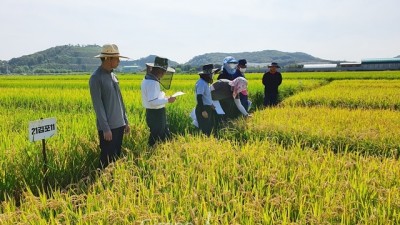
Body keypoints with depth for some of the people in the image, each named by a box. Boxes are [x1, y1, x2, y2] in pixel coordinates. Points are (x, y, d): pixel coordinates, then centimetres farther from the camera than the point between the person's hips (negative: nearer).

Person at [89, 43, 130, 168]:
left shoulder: (113, 75, 11)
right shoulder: (96, 78, -12)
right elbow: (98, 105, -15)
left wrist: (125, 121, 15)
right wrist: (105, 128, -17)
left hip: (119, 125, 7)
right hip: (107, 127, -7)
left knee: (117, 157, 14)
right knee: (107, 160, 0)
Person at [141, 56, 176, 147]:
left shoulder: (148, 79, 10)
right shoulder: (152, 82, -22)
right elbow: (153, 102, -27)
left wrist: (164, 98, 9)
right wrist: (167, 100, -17)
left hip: (154, 114, 10)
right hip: (156, 115, -10)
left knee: (166, 137, 18)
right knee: (157, 140, 1)